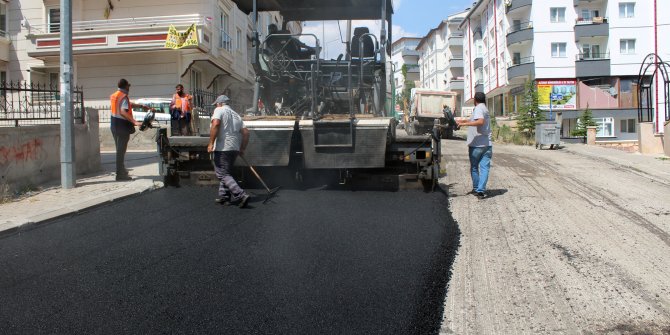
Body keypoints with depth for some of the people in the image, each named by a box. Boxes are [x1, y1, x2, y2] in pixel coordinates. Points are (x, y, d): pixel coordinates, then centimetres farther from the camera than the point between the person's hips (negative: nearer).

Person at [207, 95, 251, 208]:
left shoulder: (219, 110, 0)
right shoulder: (236, 115, 20)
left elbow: (215, 124, -18)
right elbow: (246, 132, 14)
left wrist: (211, 143, -19)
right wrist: (242, 149, 19)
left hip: (222, 148, -7)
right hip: (235, 148, 8)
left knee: (223, 174, -5)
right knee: (225, 172, 20)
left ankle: (241, 195, -16)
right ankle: (224, 196, 22)